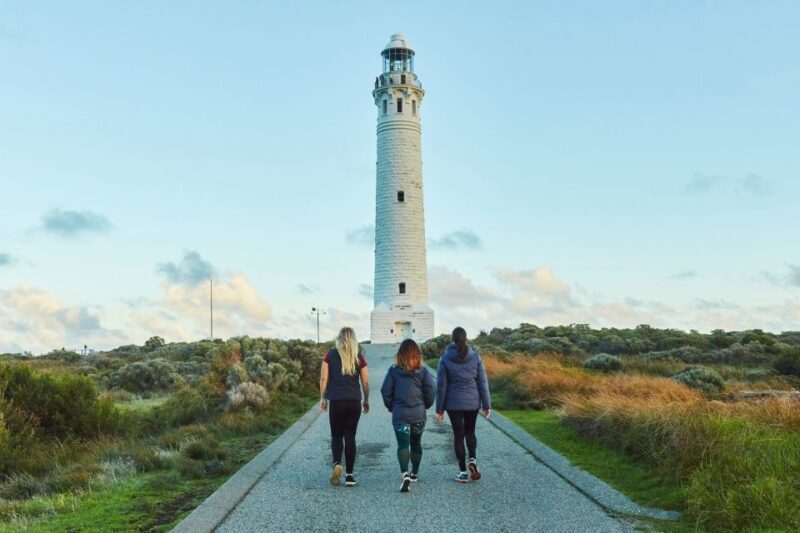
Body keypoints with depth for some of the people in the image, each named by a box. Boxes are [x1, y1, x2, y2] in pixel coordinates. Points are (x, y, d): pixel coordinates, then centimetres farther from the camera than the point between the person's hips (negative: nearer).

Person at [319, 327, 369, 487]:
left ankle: (337, 464, -14)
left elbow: (323, 379, -3)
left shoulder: (331, 355, -2)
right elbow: (365, 382, 4)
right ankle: (349, 475, 8)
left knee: (336, 436, 11)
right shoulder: (359, 357, 1)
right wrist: (366, 400, 17)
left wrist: (322, 398, 8)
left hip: (336, 401, -1)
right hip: (354, 402, 1)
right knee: (350, 437, 8)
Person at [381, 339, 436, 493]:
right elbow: (431, 391, -6)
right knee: (416, 443, 19)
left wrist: (391, 407, 12)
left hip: (399, 414, -2)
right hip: (419, 414, 2)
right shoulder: (422, 371, -3)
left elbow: (385, 391, -5)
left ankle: (405, 474, -24)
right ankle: (414, 473, 32)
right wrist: (425, 405, 12)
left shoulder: (394, 371, -5)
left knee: (403, 445, -4)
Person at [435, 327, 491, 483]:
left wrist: (439, 409, 1)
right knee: (470, 432, 21)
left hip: (453, 404, -1)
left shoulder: (445, 359, -8)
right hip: (472, 402, 1)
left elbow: (441, 386, -6)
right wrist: (487, 405, 4)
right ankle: (472, 460, -1)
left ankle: (463, 471, 10)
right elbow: (483, 383, -3)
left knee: (458, 435, 8)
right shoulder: (475, 357, -5)